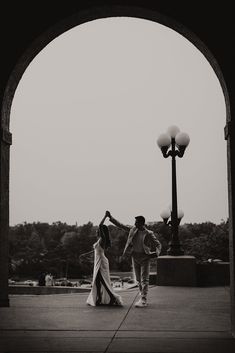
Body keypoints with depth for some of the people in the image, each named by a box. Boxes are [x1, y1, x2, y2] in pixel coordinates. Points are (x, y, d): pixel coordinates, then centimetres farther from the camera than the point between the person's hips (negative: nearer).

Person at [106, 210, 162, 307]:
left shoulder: (149, 234, -11)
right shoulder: (132, 230, 2)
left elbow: (158, 244, -5)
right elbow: (120, 225, 9)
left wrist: (156, 253, -26)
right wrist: (110, 217, 5)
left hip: (145, 258, -5)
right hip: (135, 257, 5)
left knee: (144, 279, -7)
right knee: (138, 279, 10)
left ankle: (143, 300, -7)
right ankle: (142, 298, 20)